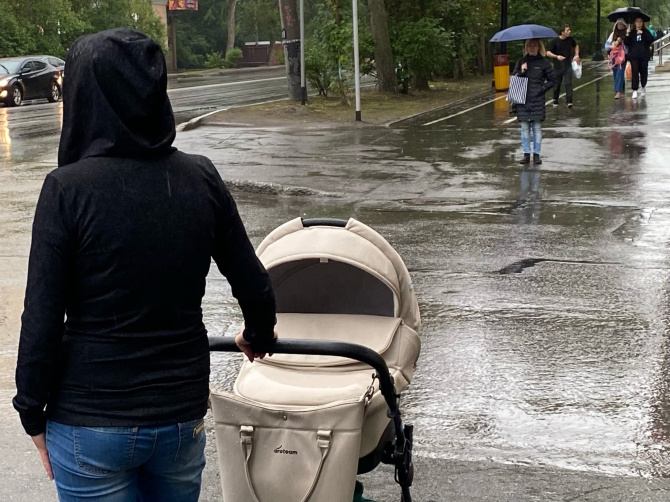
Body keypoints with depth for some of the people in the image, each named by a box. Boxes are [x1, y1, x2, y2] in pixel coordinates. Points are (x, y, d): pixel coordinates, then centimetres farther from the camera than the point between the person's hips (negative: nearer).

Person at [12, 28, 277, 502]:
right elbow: (253, 284, 4)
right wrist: (259, 335, 25)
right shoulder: (201, 178, -4)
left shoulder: (68, 187, -15)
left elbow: (42, 319, -12)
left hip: (90, 422, -3)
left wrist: (34, 415, 2)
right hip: (183, 413, 4)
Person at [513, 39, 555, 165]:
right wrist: (521, 72, -10)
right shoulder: (521, 62, 8)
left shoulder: (544, 62, 1)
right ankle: (526, 154, 9)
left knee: (537, 127, 0)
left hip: (537, 100, -2)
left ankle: (537, 154, 6)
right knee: (524, 128, 4)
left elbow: (552, 80, 5)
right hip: (522, 99, 2)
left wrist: (542, 89, -7)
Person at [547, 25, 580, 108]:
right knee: (557, 84, 8)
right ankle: (555, 100, 27)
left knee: (568, 83, -10)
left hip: (568, 65, 2)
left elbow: (576, 46, 25)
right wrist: (557, 56, -25)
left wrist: (576, 55, 11)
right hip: (558, 66, -2)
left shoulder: (570, 39, 3)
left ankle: (569, 101, -14)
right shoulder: (555, 41, -8)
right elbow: (548, 53, -10)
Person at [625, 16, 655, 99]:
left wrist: (642, 34, -15)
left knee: (643, 71, 6)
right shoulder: (631, 32, 9)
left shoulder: (646, 32, 8)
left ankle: (643, 87, 30)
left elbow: (651, 40, -7)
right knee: (635, 72, -11)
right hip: (634, 55, -1)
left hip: (644, 55, 1)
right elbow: (626, 43, 0)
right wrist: (627, 34, -14)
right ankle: (635, 91, -12)